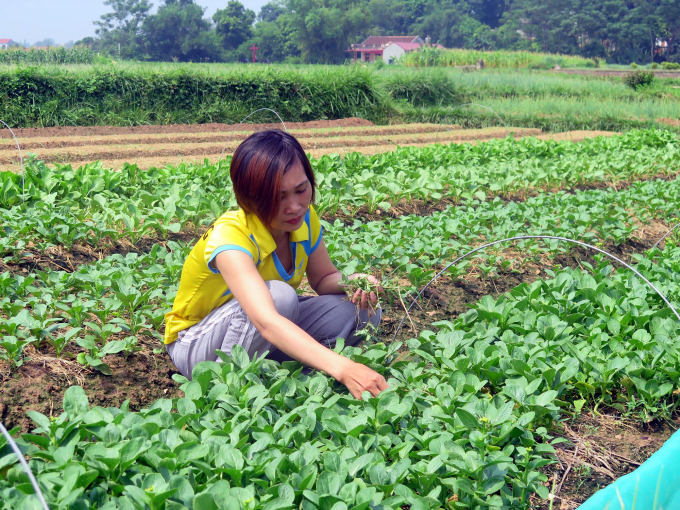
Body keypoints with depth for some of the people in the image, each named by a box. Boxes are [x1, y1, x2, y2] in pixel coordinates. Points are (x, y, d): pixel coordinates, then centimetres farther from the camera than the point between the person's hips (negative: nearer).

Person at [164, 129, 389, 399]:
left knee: (364, 311, -12)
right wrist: (343, 368, -61)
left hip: (271, 335, 7)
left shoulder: (304, 218, -13)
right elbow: (267, 322, -49)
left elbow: (324, 278, 2)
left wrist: (351, 282, -23)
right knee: (280, 295, -35)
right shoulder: (230, 236, -34)